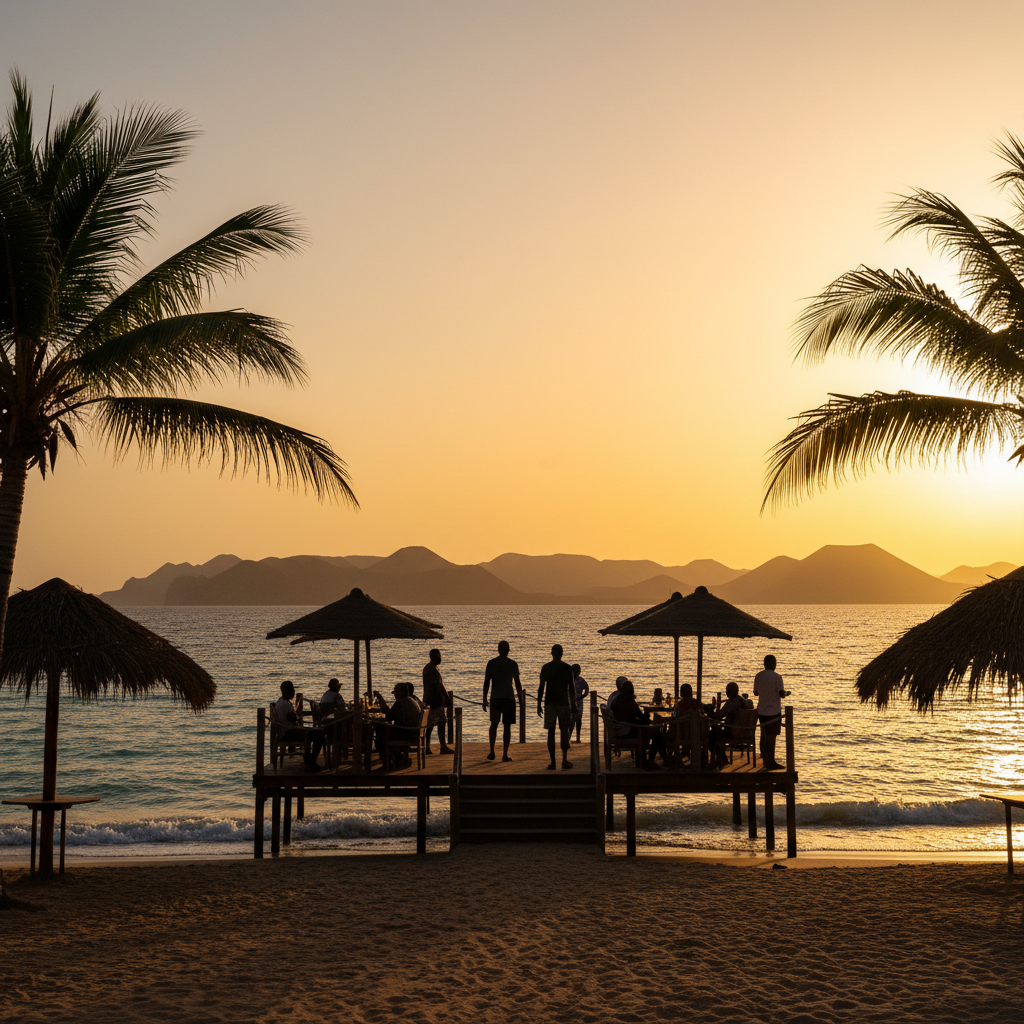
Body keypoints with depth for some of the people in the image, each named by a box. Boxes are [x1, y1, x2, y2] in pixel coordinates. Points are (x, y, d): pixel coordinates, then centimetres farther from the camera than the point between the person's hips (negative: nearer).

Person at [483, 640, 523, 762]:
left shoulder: (491, 663, 2)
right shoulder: (513, 664, -1)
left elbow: (486, 682, 1)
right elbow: (517, 683, 2)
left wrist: (485, 699, 7)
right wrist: (520, 697, 14)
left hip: (495, 698, 1)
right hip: (509, 698, -1)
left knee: (493, 724, 14)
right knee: (507, 726, 3)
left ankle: (492, 750, 2)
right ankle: (505, 754, 1)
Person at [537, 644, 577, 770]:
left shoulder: (545, 668, 0)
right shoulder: (567, 668, -2)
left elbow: (541, 687, -1)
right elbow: (571, 688, -2)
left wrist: (539, 705, 5)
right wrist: (573, 704, 5)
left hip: (549, 703, 0)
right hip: (564, 703, 0)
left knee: (551, 732, 3)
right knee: (564, 731, 7)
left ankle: (553, 762, -1)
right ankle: (564, 760, 1)